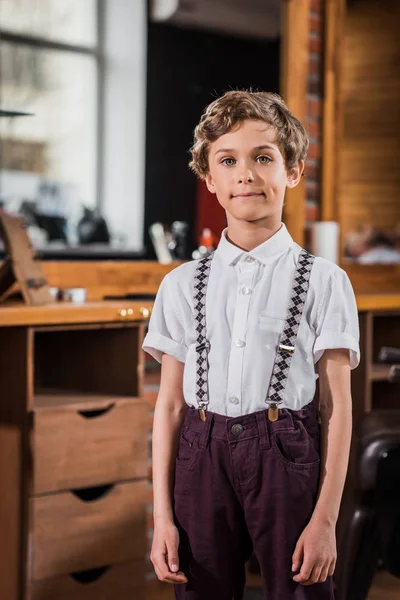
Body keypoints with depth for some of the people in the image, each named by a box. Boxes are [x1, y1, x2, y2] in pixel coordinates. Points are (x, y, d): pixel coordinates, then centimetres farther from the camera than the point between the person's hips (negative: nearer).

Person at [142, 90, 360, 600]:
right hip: (203, 458, 2)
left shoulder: (323, 282, 0)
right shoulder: (183, 284, 7)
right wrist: (162, 517, 2)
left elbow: (337, 406, -2)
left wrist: (325, 520, -7)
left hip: (288, 456, -2)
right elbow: (170, 403, 6)